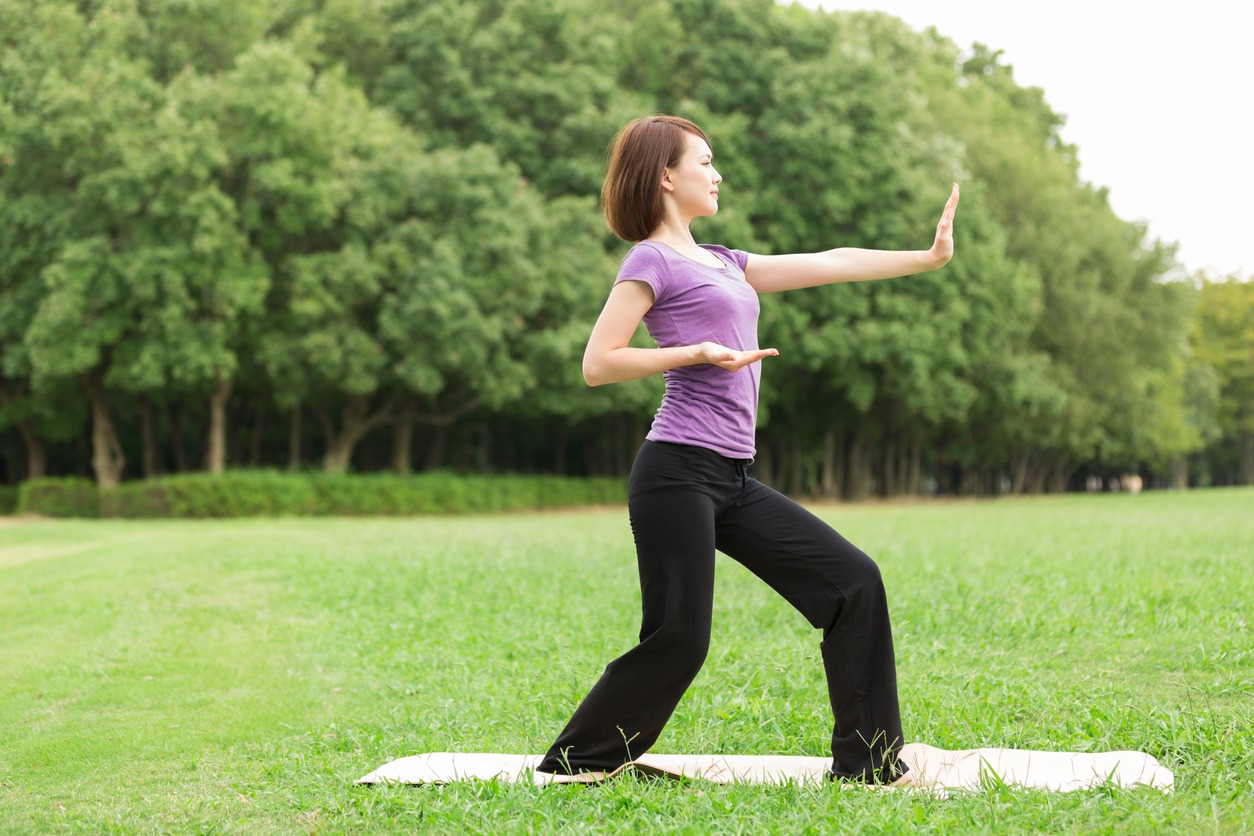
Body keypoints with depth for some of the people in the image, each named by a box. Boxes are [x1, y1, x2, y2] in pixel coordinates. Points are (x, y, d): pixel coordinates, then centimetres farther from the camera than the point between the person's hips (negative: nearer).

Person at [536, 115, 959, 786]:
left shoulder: (722, 264, 22)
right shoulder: (652, 260, -2)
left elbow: (832, 263, 23)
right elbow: (598, 364, -9)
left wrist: (930, 257, 22)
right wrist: (699, 352, -15)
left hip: (732, 481, 8)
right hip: (679, 472, -8)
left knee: (852, 582, 2)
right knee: (677, 641, -9)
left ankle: (868, 762, 7)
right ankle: (568, 764, 8)